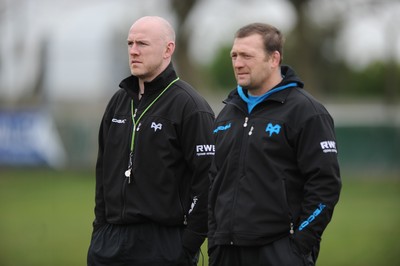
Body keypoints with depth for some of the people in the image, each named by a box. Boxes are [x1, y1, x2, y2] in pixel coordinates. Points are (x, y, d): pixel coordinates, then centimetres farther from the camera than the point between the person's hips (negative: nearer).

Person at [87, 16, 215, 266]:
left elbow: (208, 179, -14)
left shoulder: (190, 106, -9)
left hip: (163, 245, -7)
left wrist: (189, 244, -15)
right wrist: (100, 227, 13)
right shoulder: (119, 101, 14)